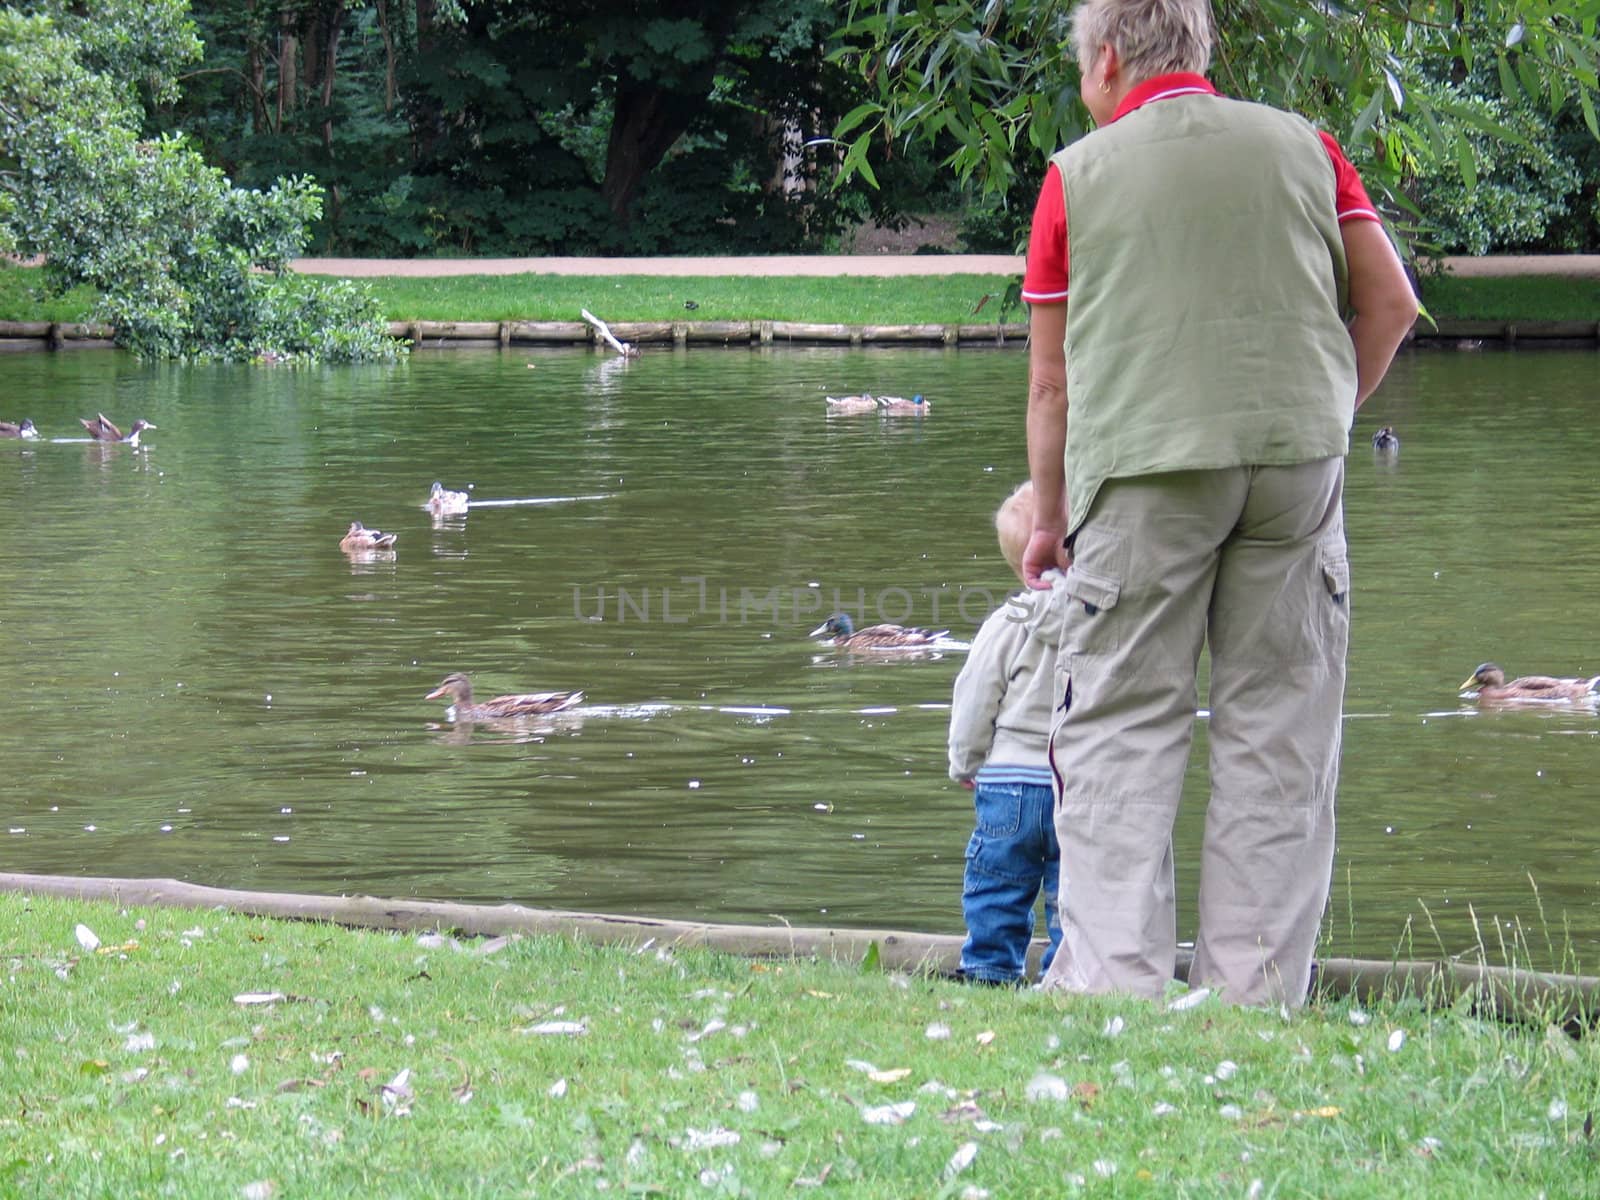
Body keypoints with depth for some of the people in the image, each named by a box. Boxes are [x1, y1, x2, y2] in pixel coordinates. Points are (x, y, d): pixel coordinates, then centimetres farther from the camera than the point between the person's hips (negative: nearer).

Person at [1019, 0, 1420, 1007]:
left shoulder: (1079, 173, 8)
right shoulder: (1301, 146, 14)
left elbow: (1052, 380, 9)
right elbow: (1391, 303, 10)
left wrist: (1048, 520, 19)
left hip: (1146, 465, -2)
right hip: (1296, 457, 2)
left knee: (1121, 729, 2)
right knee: (1280, 728, 6)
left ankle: (1117, 975, -8)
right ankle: (1258, 985, 3)